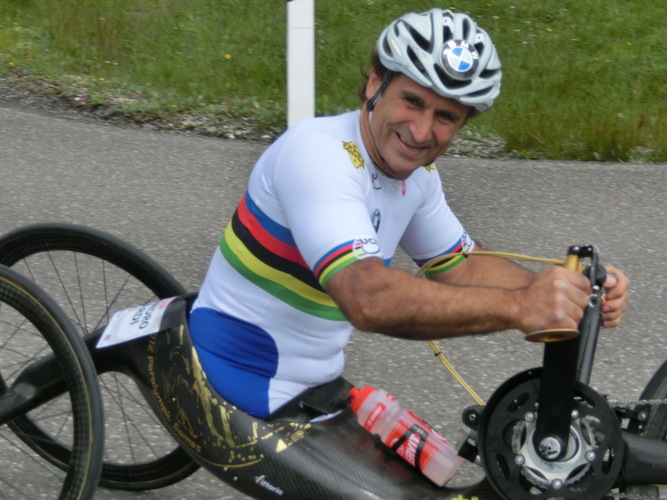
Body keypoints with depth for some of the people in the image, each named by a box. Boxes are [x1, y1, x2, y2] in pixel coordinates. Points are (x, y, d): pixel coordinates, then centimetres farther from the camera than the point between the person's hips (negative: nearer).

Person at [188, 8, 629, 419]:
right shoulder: (318, 152, -26)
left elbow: (463, 267, 9)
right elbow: (368, 298, -39)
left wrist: (573, 292, -8)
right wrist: (518, 306, -45)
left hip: (314, 388, 8)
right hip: (245, 397, -8)